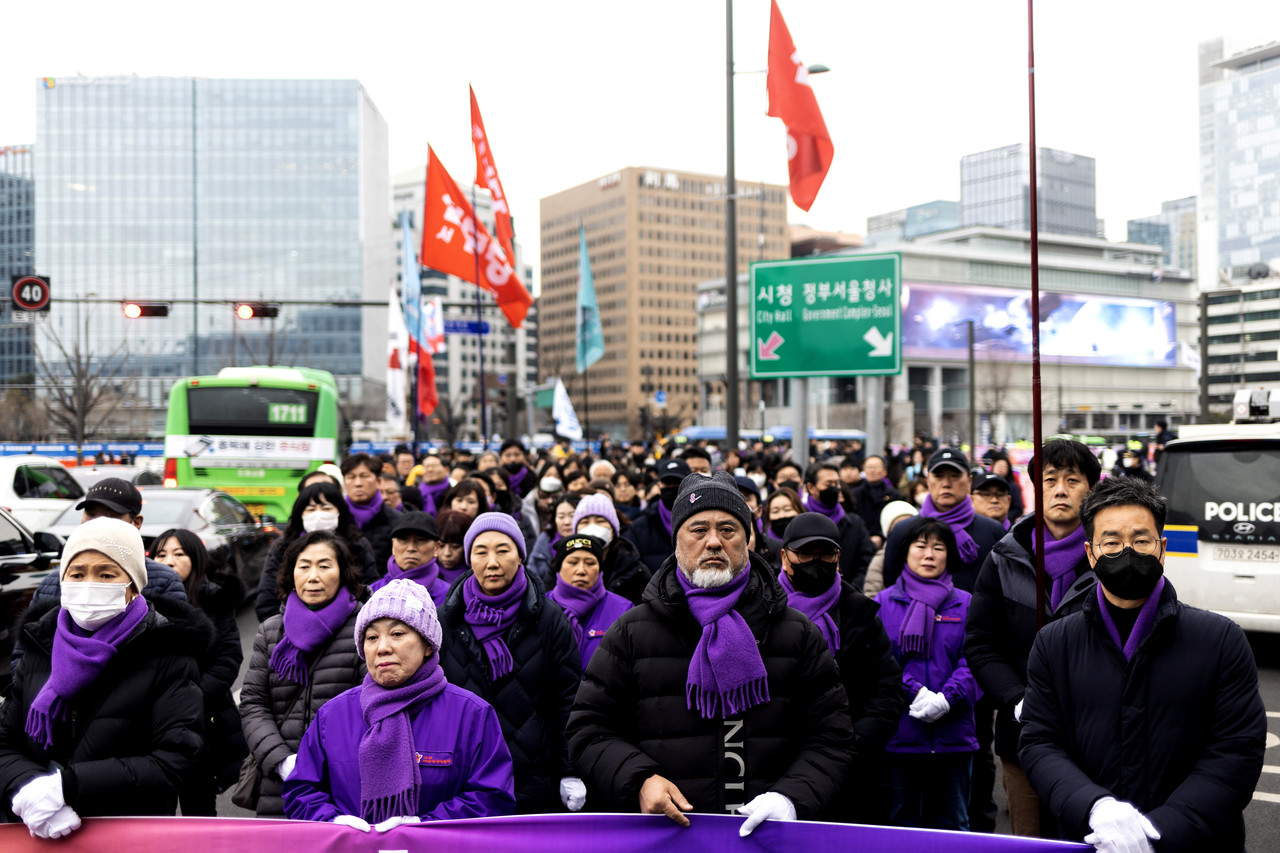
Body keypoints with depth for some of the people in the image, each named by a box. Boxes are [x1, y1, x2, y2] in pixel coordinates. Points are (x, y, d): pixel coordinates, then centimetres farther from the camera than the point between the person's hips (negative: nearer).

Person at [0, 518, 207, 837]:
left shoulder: (168, 655, -4)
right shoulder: (40, 649, 10)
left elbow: (173, 762, -11)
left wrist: (66, 785, -18)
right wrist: (27, 791, -13)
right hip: (39, 836, 4)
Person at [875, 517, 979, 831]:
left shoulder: (966, 604, 7)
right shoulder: (884, 602, 4)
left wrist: (945, 699, -16)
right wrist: (915, 692, -17)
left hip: (953, 732, 1)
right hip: (900, 731, -1)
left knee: (952, 824, 10)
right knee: (901, 822, 8)